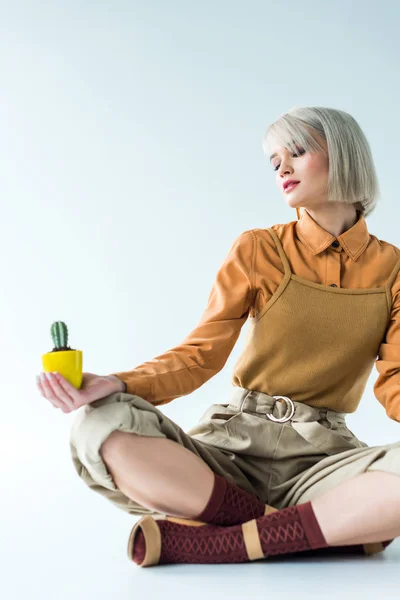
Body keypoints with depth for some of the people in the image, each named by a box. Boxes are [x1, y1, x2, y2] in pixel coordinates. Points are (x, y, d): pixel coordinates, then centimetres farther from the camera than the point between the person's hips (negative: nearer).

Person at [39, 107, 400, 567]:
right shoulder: (256, 250, 5)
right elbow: (199, 356, 0)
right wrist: (111, 386, -17)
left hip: (321, 454, 0)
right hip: (234, 443, 1)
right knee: (97, 425, -29)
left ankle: (204, 540, -22)